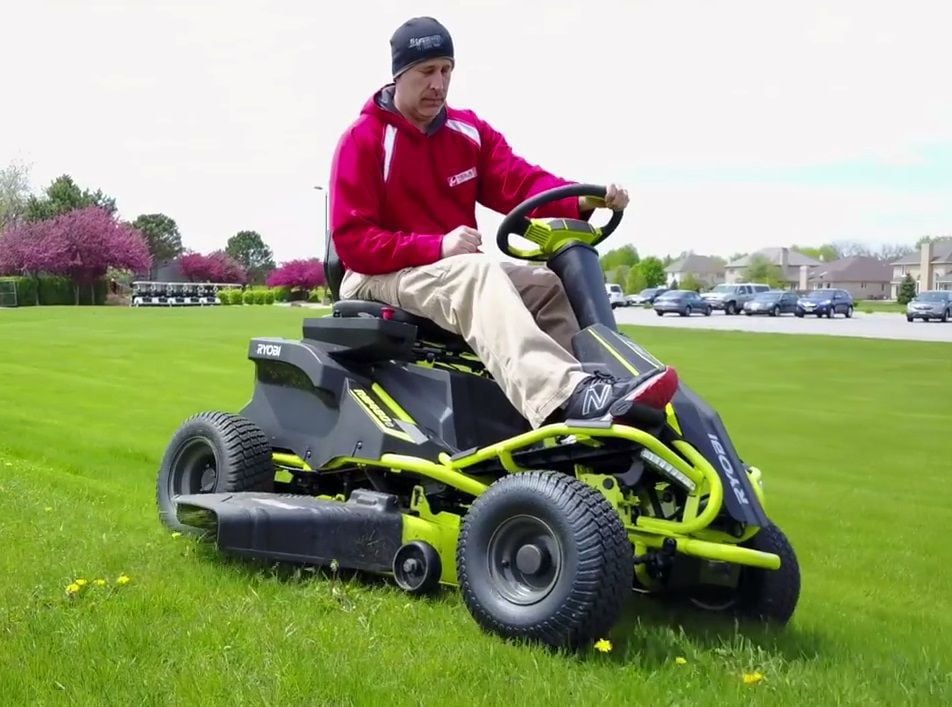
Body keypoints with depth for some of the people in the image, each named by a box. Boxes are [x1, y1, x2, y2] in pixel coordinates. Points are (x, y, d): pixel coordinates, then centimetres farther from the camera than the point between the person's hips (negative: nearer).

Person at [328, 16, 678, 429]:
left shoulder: (469, 131, 10)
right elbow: (351, 241, -13)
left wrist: (582, 200, -26)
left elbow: (521, 181, -5)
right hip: (385, 276, -7)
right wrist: (436, 247, -26)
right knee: (479, 273, -36)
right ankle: (568, 395, -60)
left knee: (552, 285, -16)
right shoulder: (363, 139, -6)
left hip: (463, 272, 7)